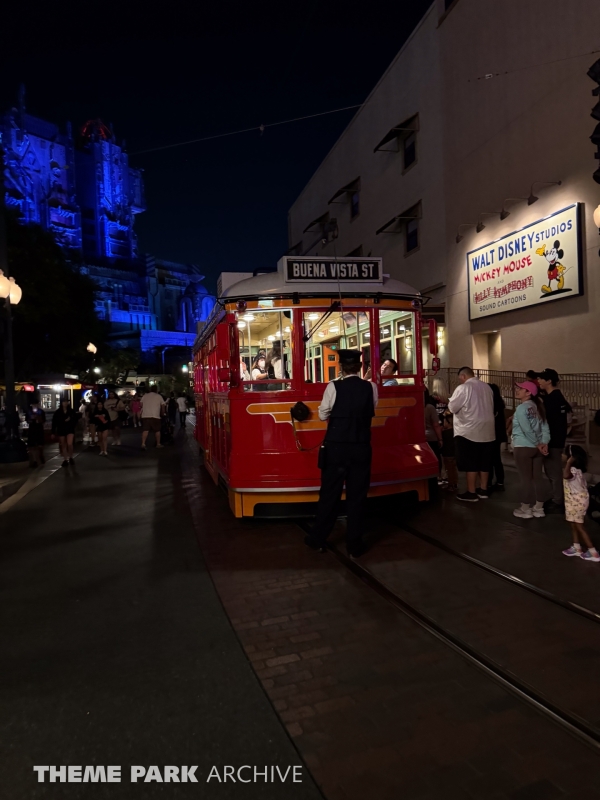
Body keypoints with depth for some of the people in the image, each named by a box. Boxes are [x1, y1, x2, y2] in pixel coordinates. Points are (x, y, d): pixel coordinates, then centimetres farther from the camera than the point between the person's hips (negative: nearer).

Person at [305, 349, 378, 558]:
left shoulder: (334, 387, -9)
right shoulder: (370, 387, -2)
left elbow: (323, 414, -1)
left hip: (336, 448, -1)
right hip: (361, 449, 1)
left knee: (329, 494, 10)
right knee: (356, 496, 9)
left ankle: (318, 539, 23)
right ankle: (354, 545, 17)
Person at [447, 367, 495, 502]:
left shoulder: (463, 388, -13)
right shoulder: (487, 387, 9)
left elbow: (452, 408, -11)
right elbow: (490, 408, 18)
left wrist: (462, 407, 10)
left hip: (469, 432, -7)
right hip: (487, 431, 7)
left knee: (470, 464, 1)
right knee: (484, 463, 14)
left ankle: (471, 493, 6)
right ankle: (483, 490, 22)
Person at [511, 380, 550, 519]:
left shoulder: (521, 408, -14)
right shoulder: (538, 407, 9)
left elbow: (527, 430, -19)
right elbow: (545, 427, 3)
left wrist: (538, 444, -10)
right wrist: (544, 443, -6)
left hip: (523, 448, -7)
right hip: (536, 448, 7)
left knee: (525, 478, 1)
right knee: (537, 477, 12)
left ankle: (525, 509, 11)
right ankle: (538, 508, 20)